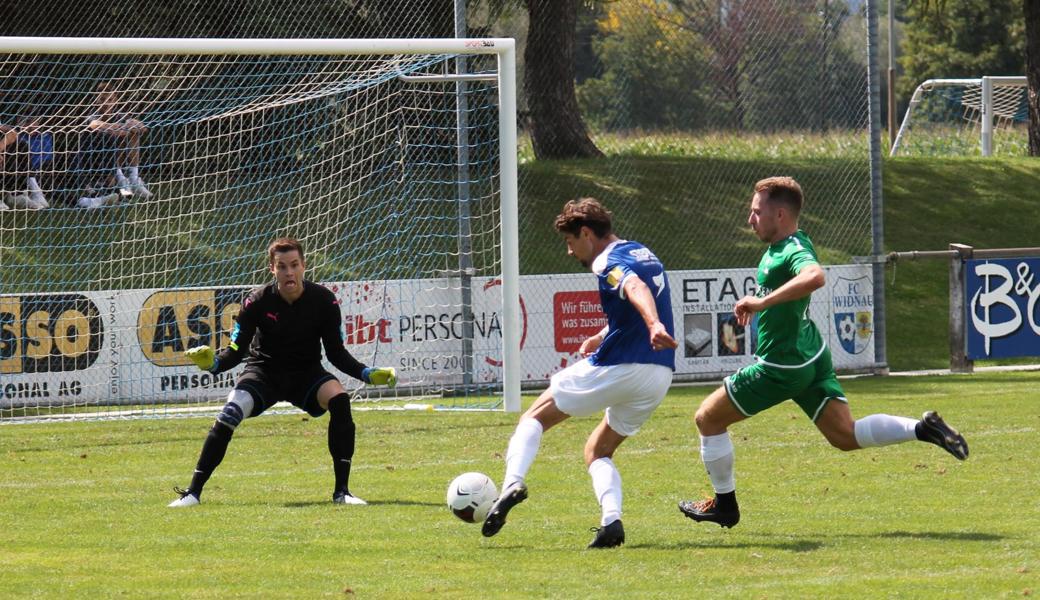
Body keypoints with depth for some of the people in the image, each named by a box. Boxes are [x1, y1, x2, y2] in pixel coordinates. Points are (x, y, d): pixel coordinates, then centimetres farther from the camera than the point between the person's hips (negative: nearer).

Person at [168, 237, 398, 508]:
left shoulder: (323, 300, -13)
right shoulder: (257, 301, -15)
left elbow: (336, 353, -6)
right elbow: (236, 351, -14)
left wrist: (368, 374, -19)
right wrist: (213, 363, -34)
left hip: (306, 373, 1)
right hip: (264, 371, -1)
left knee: (339, 400, -29)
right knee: (229, 415, -27)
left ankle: (342, 491, -22)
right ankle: (193, 492, -15)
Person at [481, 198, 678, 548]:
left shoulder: (609, 263, -8)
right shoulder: (644, 255, 22)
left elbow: (637, 289, -30)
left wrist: (654, 326, -47)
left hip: (617, 368, -8)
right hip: (661, 375, 8)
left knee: (534, 418, 7)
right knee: (597, 452, 19)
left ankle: (512, 483, -16)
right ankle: (611, 521, -6)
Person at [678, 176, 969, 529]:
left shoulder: (793, 252, -23)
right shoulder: (788, 244, 7)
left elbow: (814, 276, -47)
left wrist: (763, 301, -46)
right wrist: (759, 306, 27)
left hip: (783, 367, -10)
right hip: (811, 355, 10)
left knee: (708, 418, 5)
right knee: (845, 436, 9)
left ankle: (724, 505, 17)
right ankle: (923, 429, -4)